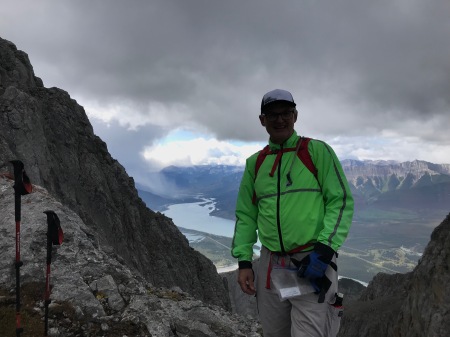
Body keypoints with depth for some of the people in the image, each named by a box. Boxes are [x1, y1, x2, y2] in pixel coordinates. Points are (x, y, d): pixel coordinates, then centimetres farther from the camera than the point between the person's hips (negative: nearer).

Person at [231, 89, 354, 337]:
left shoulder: (317, 151, -2)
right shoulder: (254, 163, 9)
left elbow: (341, 201, -5)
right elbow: (246, 214, 11)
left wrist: (324, 249, -15)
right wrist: (244, 261, 3)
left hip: (311, 263, -4)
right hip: (270, 265, 4)